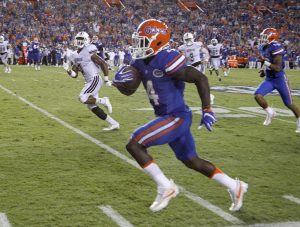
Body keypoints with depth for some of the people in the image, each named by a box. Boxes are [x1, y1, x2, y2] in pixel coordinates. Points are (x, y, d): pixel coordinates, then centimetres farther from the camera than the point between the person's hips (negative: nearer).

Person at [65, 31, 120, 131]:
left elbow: (103, 64, -11)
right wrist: (68, 70, -5)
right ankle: (114, 123, 16)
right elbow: (74, 74, 15)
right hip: (89, 82, 9)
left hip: (95, 80, -9)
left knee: (83, 98, -23)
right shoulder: (75, 56, 12)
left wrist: (106, 79, -10)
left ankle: (103, 101, -1)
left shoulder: (89, 52, -11)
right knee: (92, 106, 9)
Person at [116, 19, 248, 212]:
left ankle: (166, 187, -3)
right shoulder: (141, 62, 5)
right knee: (192, 161, 18)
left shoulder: (167, 59, -21)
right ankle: (235, 187, 30)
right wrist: (121, 78, -9)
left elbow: (200, 78, -19)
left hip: (177, 117, -9)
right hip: (168, 117, 9)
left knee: (134, 145, -12)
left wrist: (207, 110, -21)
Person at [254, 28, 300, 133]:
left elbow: (278, 68, -26)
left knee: (289, 103, 5)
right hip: (269, 80, 7)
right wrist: (263, 70, 7)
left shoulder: (276, 48, -23)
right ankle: (270, 112, 9)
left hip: (280, 79, -7)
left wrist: (265, 62, -28)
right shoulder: (263, 48, 4)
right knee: (257, 95, -14)